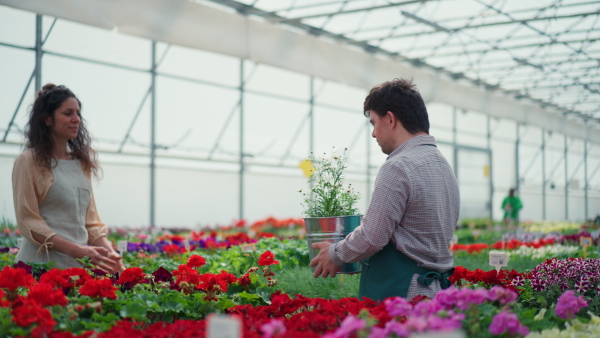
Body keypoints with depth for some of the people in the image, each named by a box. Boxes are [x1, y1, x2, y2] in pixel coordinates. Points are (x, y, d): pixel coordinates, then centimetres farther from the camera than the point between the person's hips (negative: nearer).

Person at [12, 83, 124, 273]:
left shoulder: (82, 163, 14)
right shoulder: (29, 161, -3)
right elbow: (28, 222, -9)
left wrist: (108, 251, -5)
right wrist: (77, 250, -19)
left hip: (80, 265, 5)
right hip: (42, 263, -5)